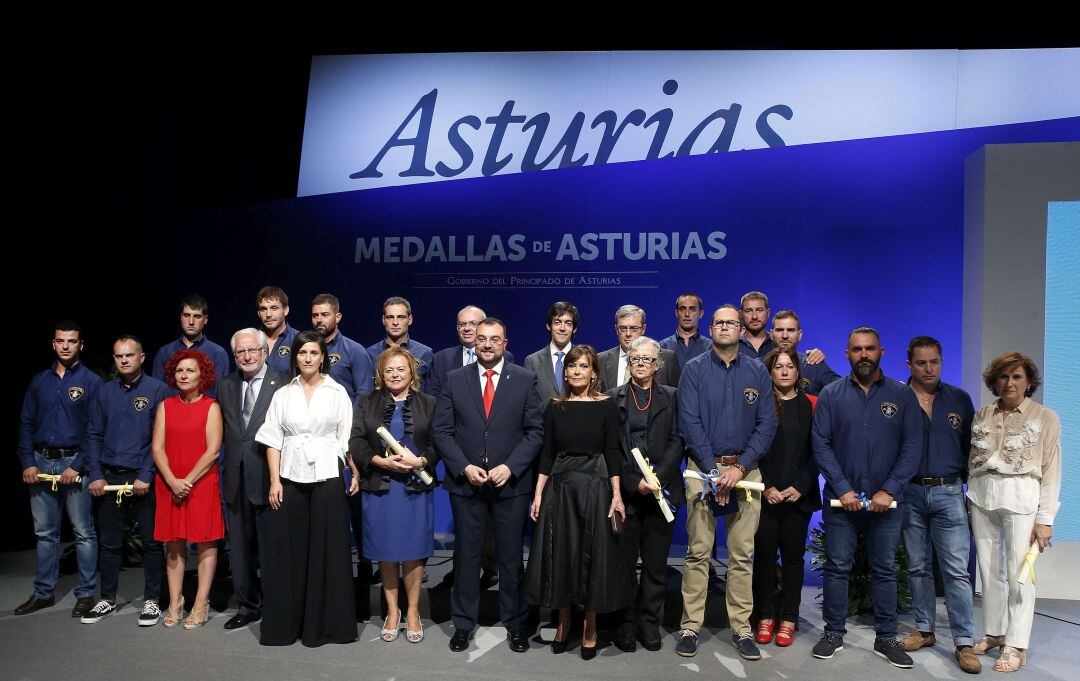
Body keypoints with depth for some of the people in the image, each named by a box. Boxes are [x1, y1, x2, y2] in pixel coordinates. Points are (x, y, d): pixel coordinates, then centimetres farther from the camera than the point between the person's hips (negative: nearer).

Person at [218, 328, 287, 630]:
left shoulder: (283, 384, -7)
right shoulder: (226, 386, 11)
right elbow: (223, 432, 14)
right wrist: (227, 465, 6)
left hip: (267, 478, -5)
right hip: (236, 479, 5)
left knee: (271, 546, 4)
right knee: (240, 547, 13)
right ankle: (247, 606, 26)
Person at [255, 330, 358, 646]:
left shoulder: (337, 393, 6)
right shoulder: (283, 395, 10)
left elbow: (347, 438, 4)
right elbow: (273, 441, 7)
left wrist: (356, 474, -7)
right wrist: (274, 481, -2)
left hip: (327, 477, -1)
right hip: (290, 478, 1)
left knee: (327, 549, 1)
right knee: (288, 550, 3)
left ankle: (324, 623, 12)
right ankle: (285, 623, 14)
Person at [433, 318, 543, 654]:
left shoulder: (525, 380, 1)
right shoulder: (455, 380, 4)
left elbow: (535, 431, -1)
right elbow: (442, 431, 1)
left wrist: (510, 467, -12)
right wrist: (464, 468, -11)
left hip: (511, 483, -1)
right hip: (465, 482, 1)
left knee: (511, 557, 9)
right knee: (466, 555, 9)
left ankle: (515, 623, 23)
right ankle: (463, 624, 23)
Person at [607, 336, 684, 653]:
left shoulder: (671, 397, 9)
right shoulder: (613, 398, 7)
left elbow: (677, 441, 1)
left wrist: (656, 477, -12)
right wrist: (633, 482, -10)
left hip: (661, 491, 1)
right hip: (626, 492, -1)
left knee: (656, 564, 6)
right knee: (623, 562, 3)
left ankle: (649, 624, 16)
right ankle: (626, 625, 14)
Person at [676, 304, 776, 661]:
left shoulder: (757, 371, 7)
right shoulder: (694, 369, 2)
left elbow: (767, 424, 2)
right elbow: (689, 422, -5)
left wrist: (739, 468, -9)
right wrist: (714, 471, -11)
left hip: (745, 468, 2)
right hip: (702, 467, -1)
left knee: (742, 554, 4)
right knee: (698, 552, -1)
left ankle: (741, 629, 12)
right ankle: (690, 627, 7)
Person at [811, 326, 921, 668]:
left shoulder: (902, 395, 2)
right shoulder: (831, 394, 1)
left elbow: (912, 447, -3)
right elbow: (821, 444, -3)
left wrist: (889, 490, -12)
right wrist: (843, 489, -12)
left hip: (886, 500, 0)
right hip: (841, 498, 0)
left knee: (885, 570, 9)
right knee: (837, 567, 5)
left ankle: (886, 637, 19)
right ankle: (834, 633, 17)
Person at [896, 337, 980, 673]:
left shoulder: (959, 399, 6)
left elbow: (970, 445, 9)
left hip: (948, 493, 0)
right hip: (910, 494, 0)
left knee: (956, 570, -3)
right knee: (918, 567, 11)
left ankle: (964, 642, 1)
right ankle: (924, 630, 23)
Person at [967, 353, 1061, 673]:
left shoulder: (1045, 418, 1)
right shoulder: (981, 416, 10)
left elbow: (1051, 472, -2)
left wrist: (1045, 519, -7)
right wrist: (970, 504, 10)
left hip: (1020, 498, -4)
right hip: (982, 496, 4)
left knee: (1019, 573, -2)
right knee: (989, 570, 10)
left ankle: (1016, 646, 7)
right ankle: (994, 633, 23)